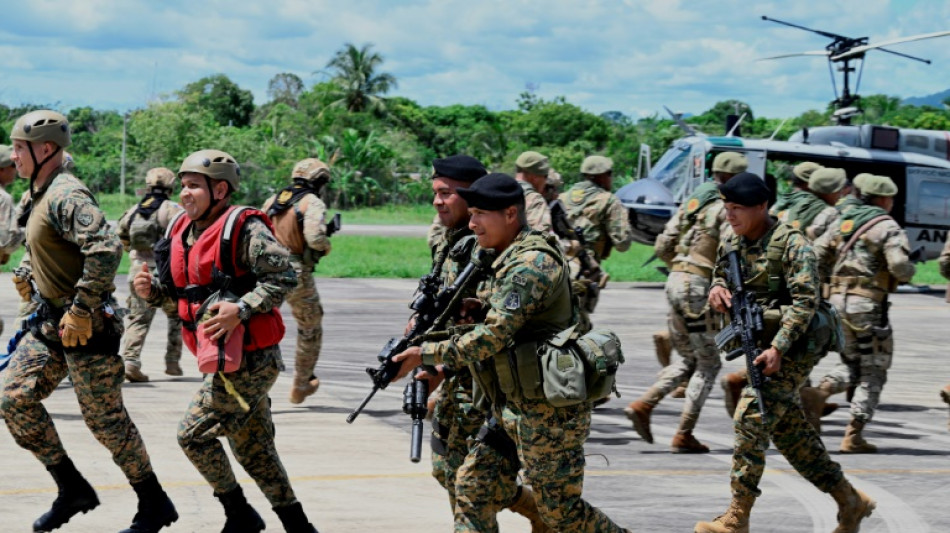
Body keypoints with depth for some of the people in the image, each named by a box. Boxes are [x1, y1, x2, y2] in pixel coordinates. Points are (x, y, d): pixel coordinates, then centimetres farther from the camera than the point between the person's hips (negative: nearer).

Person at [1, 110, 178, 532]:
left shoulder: (67, 196, -19)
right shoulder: (39, 195, 12)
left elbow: (106, 249, -32)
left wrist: (81, 312, -28)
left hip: (85, 326, -10)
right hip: (50, 321, 10)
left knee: (103, 417, -2)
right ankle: (72, 489, 11)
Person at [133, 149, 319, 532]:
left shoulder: (244, 229, -15)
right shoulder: (182, 232, 9)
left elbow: (284, 278, -19)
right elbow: (178, 288, 18)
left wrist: (242, 308, -28)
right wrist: (152, 290, -3)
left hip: (250, 359, -9)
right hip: (223, 358, 9)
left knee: (194, 434, -10)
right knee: (252, 447, 13)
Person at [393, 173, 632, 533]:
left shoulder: (531, 265, -20)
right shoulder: (507, 260, 11)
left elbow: (492, 338, -24)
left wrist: (426, 355, -18)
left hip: (550, 411, -10)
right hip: (514, 406, 10)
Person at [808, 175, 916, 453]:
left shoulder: (845, 222, 13)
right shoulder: (887, 227, -7)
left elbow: (817, 254, 9)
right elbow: (899, 265, -19)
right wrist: (909, 271, 3)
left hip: (838, 300, 6)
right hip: (867, 304, -6)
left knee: (851, 364, 21)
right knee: (873, 372, 5)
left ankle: (821, 390, -9)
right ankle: (853, 435, -1)